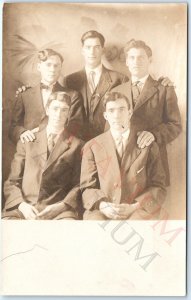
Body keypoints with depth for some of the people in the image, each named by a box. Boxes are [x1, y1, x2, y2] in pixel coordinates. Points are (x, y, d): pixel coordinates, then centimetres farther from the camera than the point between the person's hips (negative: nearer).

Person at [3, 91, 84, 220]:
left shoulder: (77, 145, 13)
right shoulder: (27, 142, 18)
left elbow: (78, 185, 7)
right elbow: (11, 182, 14)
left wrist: (61, 207, -10)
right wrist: (21, 204, -5)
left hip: (58, 212, -1)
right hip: (24, 210, 2)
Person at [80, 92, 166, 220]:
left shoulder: (148, 146, 9)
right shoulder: (92, 147, 11)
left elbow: (158, 187, 8)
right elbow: (88, 187, 10)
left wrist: (135, 206, -9)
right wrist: (102, 205, -11)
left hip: (139, 210, 0)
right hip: (103, 211, 0)